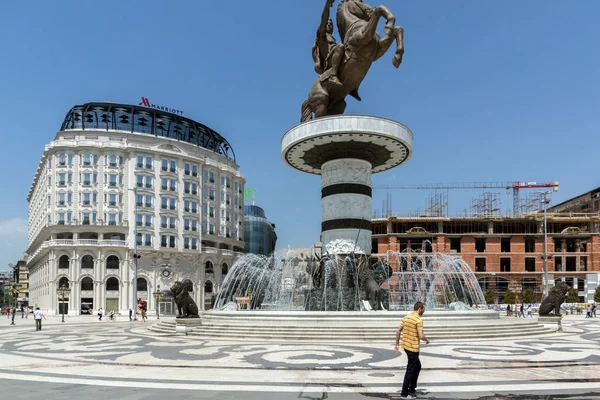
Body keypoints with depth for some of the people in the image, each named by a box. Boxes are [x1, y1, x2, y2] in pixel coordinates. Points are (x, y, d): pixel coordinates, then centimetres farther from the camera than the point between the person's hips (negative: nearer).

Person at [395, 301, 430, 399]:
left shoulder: (406, 318, 9)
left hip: (406, 346, 8)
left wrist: (397, 344, 15)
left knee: (417, 366, 22)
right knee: (410, 370, 1)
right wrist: (427, 340, -1)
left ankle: (412, 388, 28)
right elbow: (421, 336, -22)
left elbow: (398, 332, 10)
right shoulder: (418, 320, -16)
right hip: (413, 348, -8)